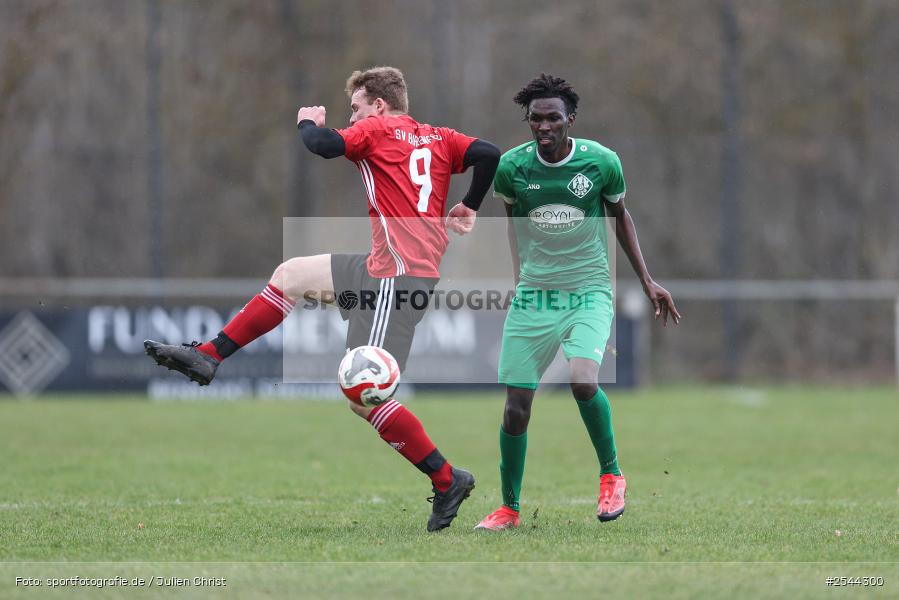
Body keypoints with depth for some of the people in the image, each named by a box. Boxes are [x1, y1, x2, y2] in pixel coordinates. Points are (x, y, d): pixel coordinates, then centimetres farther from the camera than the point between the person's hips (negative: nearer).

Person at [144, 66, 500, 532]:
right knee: (290, 275, 20)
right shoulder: (438, 138, 13)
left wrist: (308, 122, 5)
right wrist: (468, 209, 13)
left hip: (397, 274, -10)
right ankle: (206, 358, 25)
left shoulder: (377, 130, -5)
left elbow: (324, 145, -17)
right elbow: (489, 154, 2)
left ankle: (446, 480, -5)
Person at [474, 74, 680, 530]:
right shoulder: (511, 167, -5)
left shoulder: (601, 162, -7)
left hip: (589, 292, -2)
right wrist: (520, 275, 11)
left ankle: (611, 475, -4)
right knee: (516, 407, -2)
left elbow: (620, 216, 11)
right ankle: (509, 508, 17)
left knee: (582, 379, -28)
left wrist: (646, 281, 10)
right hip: (531, 296, 2)